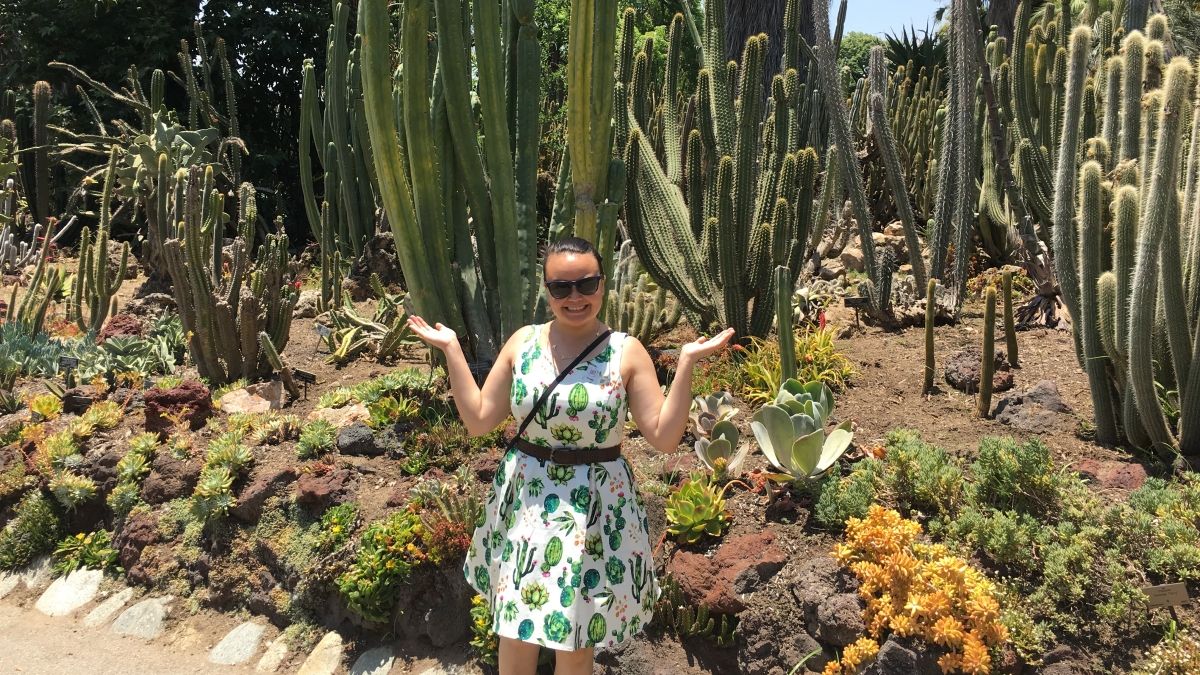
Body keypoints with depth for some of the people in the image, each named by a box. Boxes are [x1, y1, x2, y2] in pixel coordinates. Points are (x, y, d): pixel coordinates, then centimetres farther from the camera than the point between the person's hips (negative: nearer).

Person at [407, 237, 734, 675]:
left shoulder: (627, 352, -7)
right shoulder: (522, 343, 0)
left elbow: (664, 437, -11)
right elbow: (478, 420, 1)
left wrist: (687, 363, -18)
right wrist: (451, 350, -4)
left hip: (596, 507, -2)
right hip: (525, 500, 2)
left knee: (576, 638, 12)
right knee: (516, 632, 11)